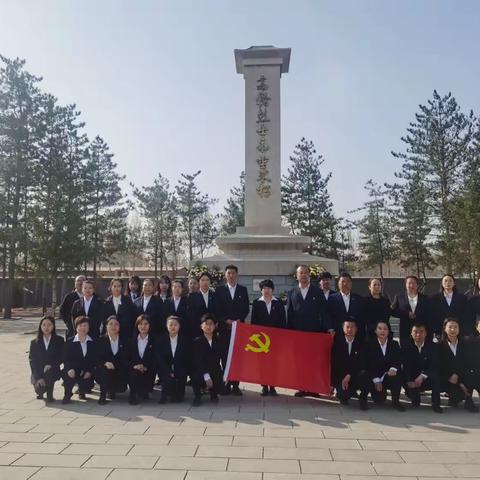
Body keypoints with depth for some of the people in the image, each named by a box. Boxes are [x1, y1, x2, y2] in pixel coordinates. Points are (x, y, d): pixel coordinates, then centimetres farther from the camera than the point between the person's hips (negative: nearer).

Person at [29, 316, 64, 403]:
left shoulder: (59, 340, 1)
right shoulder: (34, 342, 3)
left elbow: (61, 357, -1)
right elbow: (32, 361, -3)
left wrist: (51, 365, -21)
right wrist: (38, 377, -15)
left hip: (53, 371, -1)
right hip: (38, 373, 1)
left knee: (49, 372, -33)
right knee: (38, 388, -23)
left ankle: (49, 395, -9)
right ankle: (41, 391, 15)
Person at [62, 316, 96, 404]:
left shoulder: (92, 342, 6)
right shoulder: (69, 342, 4)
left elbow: (94, 359, 3)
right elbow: (66, 359, -3)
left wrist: (89, 371, -14)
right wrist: (70, 369, -23)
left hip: (86, 373, 1)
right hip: (73, 370, -1)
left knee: (88, 385, -23)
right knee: (68, 374, -34)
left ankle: (82, 391, 18)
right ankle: (67, 395, -4)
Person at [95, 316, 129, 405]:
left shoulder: (124, 341, 4)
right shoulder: (100, 341, 2)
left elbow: (126, 358, 2)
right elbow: (97, 358, -6)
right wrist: (105, 363, -26)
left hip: (120, 372, 1)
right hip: (104, 373, -1)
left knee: (122, 387, -21)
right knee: (105, 371, -33)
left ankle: (112, 390, 16)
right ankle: (102, 396, -13)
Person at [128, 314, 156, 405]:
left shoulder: (153, 341, 5)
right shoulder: (132, 340, 10)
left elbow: (155, 358, -1)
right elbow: (127, 357, 5)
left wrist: (145, 367, -16)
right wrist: (134, 365, -14)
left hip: (148, 371, -1)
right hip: (134, 369, 1)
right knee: (134, 374, -33)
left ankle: (144, 392, 15)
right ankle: (133, 395, -5)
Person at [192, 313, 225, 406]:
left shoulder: (219, 340, 5)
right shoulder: (197, 341, -5)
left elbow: (223, 356, 5)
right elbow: (197, 361, -13)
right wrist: (206, 376, -23)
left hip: (215, 372, 3)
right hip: (200, 371, -3)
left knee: (219, 388, -19)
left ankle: (213, 394, 20)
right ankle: (197, 396, -1)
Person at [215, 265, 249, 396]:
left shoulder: (243, 290, 11)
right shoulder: (219, 290, 8)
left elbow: (246, 308, 8)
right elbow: (217, 309, 3)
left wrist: (239, 320, -6)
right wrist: (226, 320, -9)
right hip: (224, 327, 0)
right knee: (225, 356, -1)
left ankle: (236, 385, 3)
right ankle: (226, 384, 5)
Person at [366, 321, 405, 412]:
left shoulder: (394, 344, 4)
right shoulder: (370, 344, -2)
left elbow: (398, 360, -5)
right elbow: (369, 364, -6)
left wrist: (393, 369, -28)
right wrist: (376, 380, -15)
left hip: (390, 375, 1)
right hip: (376, 378, -1)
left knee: (396, 375, -33)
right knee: (378, 400, -17)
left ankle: (395, 401, -15)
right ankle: (381, 391, 20)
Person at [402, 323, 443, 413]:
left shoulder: (433, 346, -4)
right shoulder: (406, 346, -3)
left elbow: (435, 366, -12)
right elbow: (405, 366, -8)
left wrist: (422, 376, -26)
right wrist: (409, 381, -23)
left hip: (428, 379, 0)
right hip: (412, 379, 0)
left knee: (436, 377, -32)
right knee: (409, 391, -27)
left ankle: (436, 404, -14)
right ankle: (415, 399, 12)